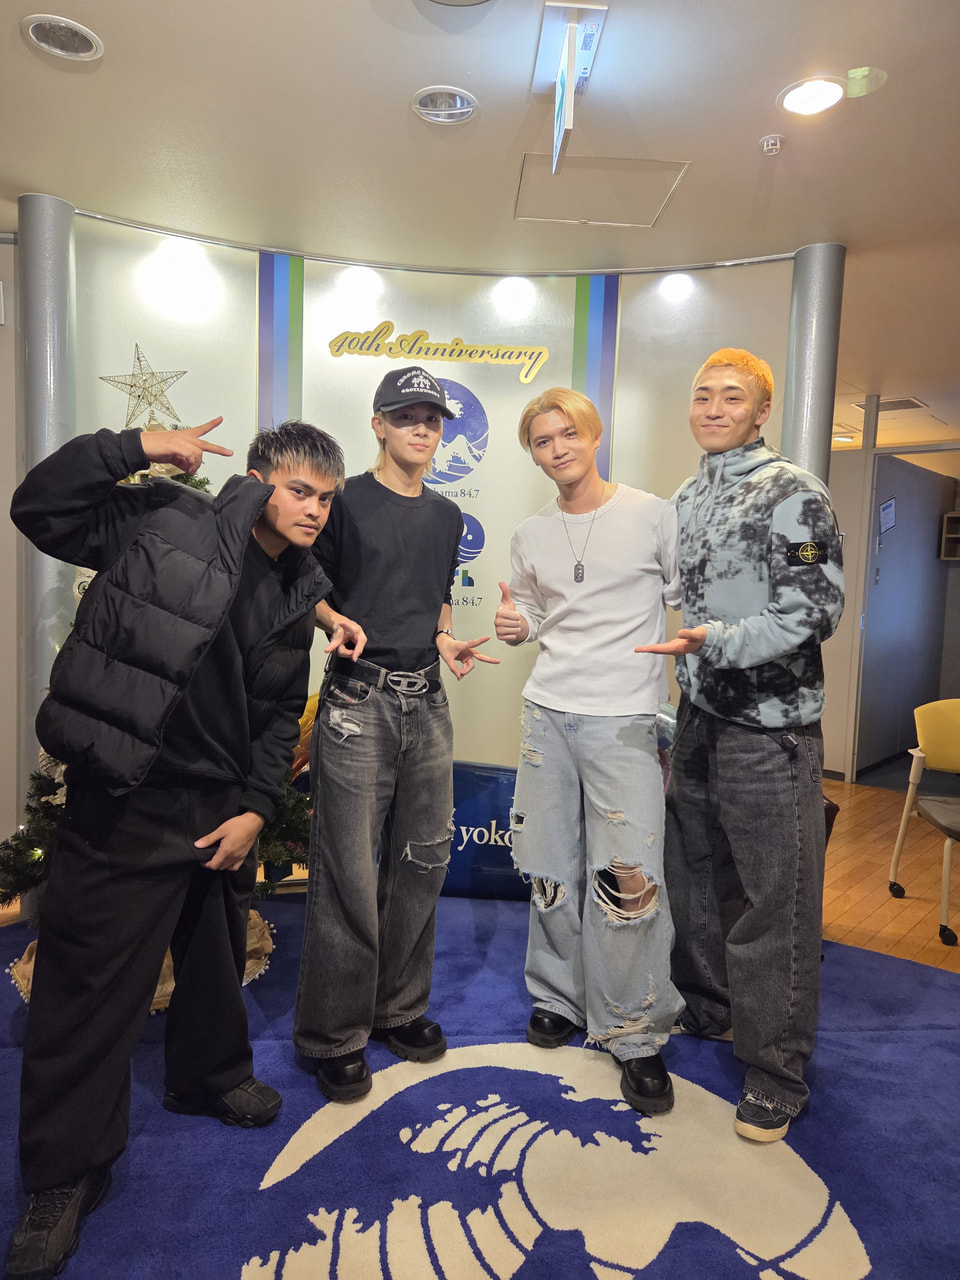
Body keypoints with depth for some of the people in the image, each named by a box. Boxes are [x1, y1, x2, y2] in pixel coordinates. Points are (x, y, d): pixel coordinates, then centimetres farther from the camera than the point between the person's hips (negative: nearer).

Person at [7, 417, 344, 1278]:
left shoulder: (298, 594, 7)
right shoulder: (166, 521, -9)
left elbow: (281, 715, 10)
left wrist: (256, 807, 2)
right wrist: (131, 449, -19)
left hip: (224, 810, 6)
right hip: (126, 802, -6)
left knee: (219, 954, 23)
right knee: (90, 980, 2)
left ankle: (210, 1076, 50)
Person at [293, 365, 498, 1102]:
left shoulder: (446, 516, 15)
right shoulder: (346, 501, -2)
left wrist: (446, 642, 4)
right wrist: (336, 621, -20)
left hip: (426, 702, 6)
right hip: (359, 701, -6)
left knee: (422, 862, 12)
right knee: (349, 873, -1)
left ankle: (400, 1009, 30)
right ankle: (335, 1034, 17)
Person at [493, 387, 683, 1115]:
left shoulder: (652, 515, -1)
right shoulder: (530, 536, 12)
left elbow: (690, 599, 1)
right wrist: (516, 625, 1)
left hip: (623, 719, -4)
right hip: (546, 713, 4)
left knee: (628, 878, -8)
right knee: (552, 872, 11)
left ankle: (636, 1034, 12)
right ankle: (560, 998, 32)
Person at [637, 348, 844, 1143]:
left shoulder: (792, 492, -9)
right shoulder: (686, 500, 13)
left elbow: (815, 610, -16)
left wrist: (718, 642, -26)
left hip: (770, 728, -7)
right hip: (700, 720, 7)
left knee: (774, 900, 1)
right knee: (696, 875, 18)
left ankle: (777, 1075, 17)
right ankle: (710, 1009, 40)